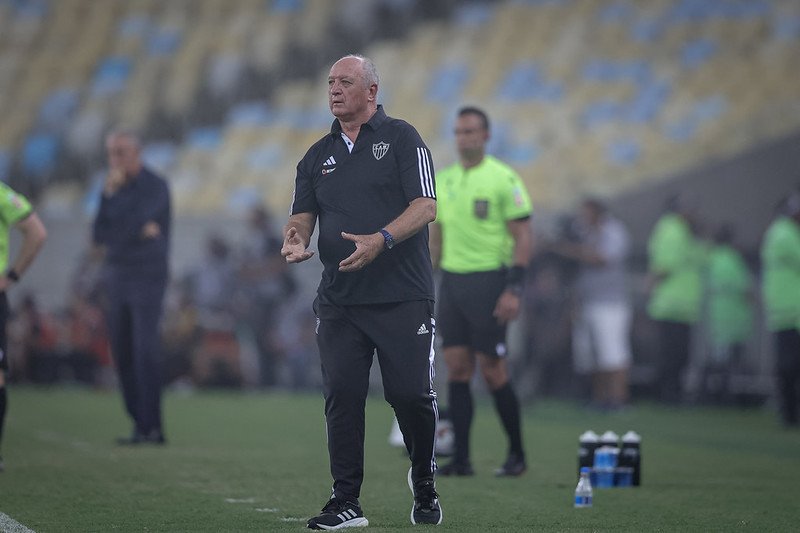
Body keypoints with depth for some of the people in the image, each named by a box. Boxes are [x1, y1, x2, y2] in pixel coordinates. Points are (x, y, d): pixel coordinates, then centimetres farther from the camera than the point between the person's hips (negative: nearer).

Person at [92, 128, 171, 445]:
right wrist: (138, 232, -10)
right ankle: (140, 423, 8)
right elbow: (100, 236, 4)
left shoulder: (155, 187, -7)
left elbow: (129, 227, -19)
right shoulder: (113, 188, 12)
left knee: (145, 350, -14)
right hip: (117, 277, 7)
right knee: (123, 355, 3)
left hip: (147, 278, -7)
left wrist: (110, 196, -7)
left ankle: (151, 427, -15)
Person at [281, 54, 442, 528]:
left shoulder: (401, 138, 0)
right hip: (339, 301, 4)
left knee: (411, 394, -5)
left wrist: (381, 240, -24)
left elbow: (425, 206, -8)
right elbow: (304, 213, 12)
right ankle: (346, 503, 2)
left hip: (403, 296, -4)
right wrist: (295, 237, -12)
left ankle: (424, 482, 20)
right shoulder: (319, 155, 16)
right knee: (342, 396, -3)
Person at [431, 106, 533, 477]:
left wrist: (514, 289, -16)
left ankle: (517, 454, 10)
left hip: (488, 280, -5)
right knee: (457, 368, 0)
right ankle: (460, 458, 3)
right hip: (451, 280, 6)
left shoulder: (503, 179, -6)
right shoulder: (443, 180, 12)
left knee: (492, 371, -4)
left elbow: (523, 236, -9)